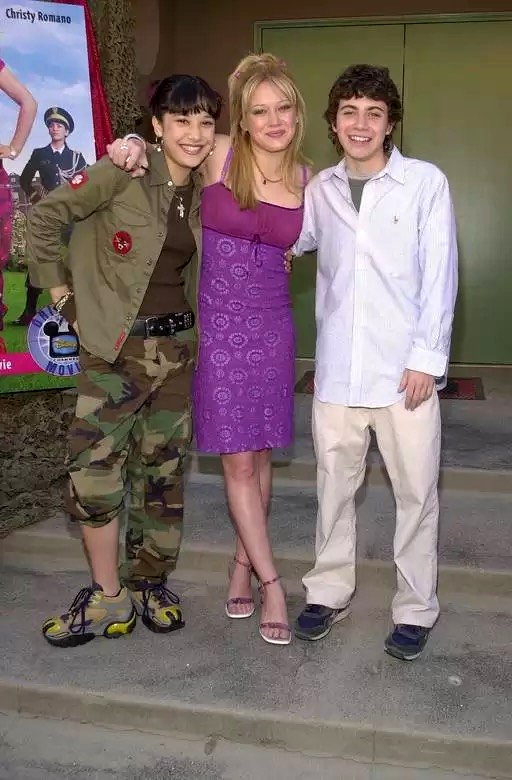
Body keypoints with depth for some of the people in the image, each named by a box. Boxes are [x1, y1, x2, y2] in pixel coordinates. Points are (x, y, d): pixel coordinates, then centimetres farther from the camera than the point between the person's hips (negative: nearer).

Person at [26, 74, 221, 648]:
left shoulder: (204, 194, 6)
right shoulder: (122, 174, -10)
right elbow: (45, 216, -6)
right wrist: (60, 292, -6)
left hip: (175, 346, 5)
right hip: (114, 348, -4)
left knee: (164, 470, 10)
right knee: (93, 471, -6)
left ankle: (150, 583, 27)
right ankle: (108, 599, 12)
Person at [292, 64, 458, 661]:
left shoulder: (426, 183, -1)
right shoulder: (318, 189, 9)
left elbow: (439, 275, -4)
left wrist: (427, 358, -9)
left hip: (405, 367, -3)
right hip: (337, 367, 3)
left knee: (415, 489, 4)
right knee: (334, 484, 12)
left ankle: (415, 608, 21)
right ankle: (329, 591, 30)